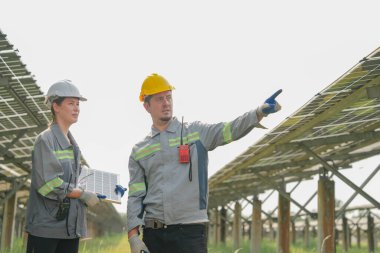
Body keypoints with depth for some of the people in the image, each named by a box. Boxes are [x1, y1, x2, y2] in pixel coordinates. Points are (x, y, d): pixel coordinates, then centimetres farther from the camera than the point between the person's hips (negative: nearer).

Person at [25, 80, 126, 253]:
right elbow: (47, 183, -17)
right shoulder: (45, 139, -8)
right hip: (46, 226, -8)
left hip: (71, 226, 8)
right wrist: (83, 194, -12)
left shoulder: (73, 145, 17)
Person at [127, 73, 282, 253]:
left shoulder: (196, 133, 7)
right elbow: (135, 197, 8)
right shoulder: (139, 151, 11)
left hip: (191, 231, -2)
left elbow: (230, 130, -8)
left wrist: (260, 112, -25)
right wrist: (133, 235, -1)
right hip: (153, 234, 3)